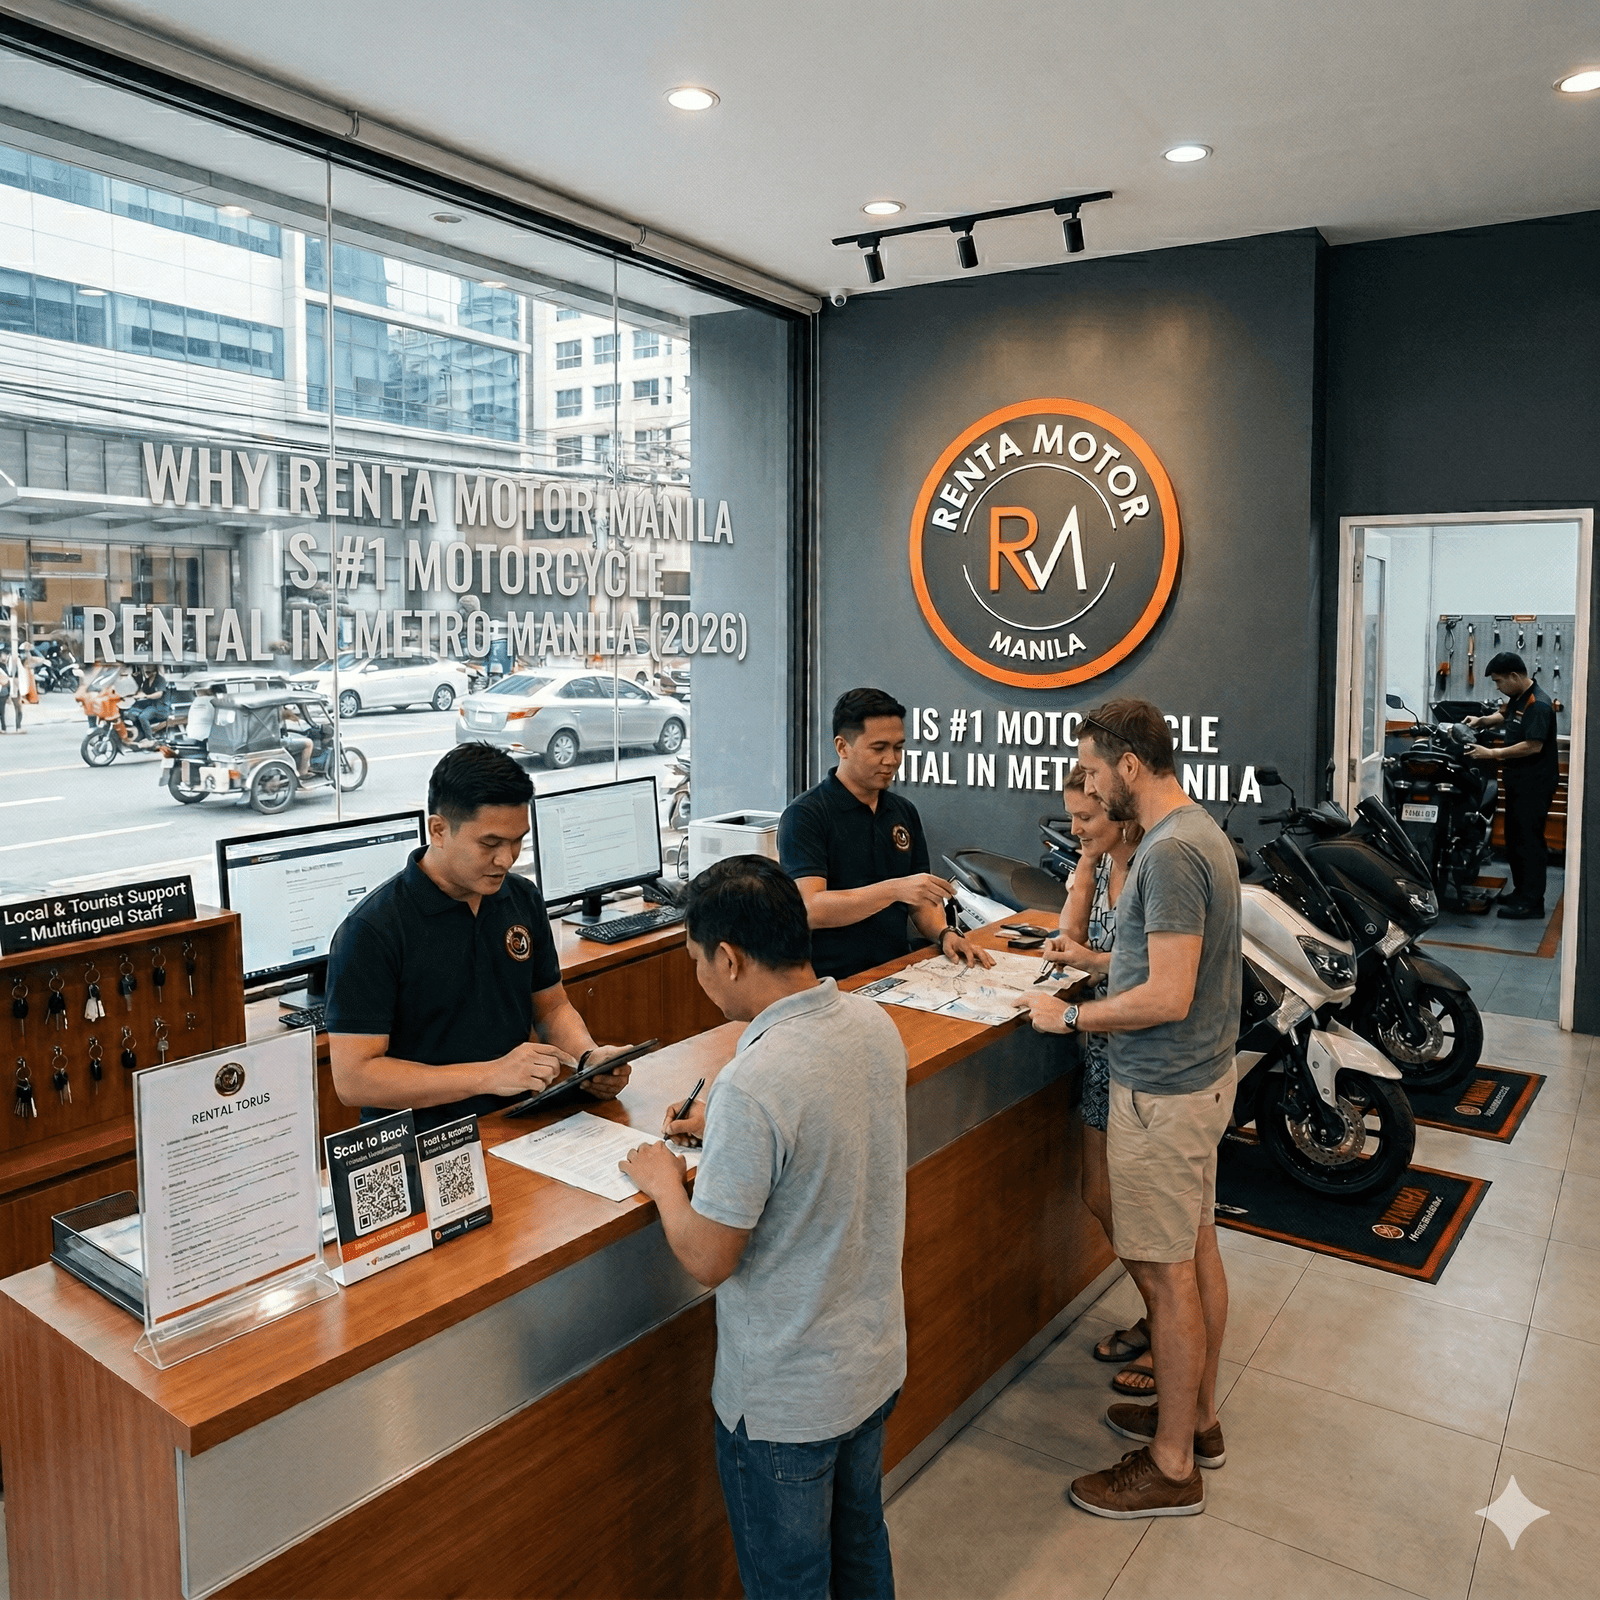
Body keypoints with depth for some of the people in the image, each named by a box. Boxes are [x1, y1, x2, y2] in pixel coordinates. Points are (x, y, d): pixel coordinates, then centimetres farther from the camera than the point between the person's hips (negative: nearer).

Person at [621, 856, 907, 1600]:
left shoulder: (753, 1085, -34)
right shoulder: (874, 1024, -9)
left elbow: (709, 1259, -23)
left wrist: (662, 1179, -6)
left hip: (786, 1398, -7)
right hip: (876, 1359, 7)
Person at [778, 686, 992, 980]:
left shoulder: (904, 812, 15)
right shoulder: (804, 815, -7)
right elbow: (811, 909, -18)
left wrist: (945, 933, -1)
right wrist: (894, 889, -26)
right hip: (833, 983, -6)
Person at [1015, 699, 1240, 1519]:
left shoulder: (1172, 853, -25)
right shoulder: (1197, 830, 7)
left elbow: (1168, 997, -27)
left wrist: (1071, 1017, -17)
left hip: (1164, 1092, -10)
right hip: (1201, 1075, 10)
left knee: (1165, 1271, 3)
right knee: (1195, 1248, 21)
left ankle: (1172, 1467, 19)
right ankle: (1197, 1417, 38)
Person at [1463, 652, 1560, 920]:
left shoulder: (1538, 705, -20)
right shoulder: (1518, 698, 11)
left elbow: (1534, 746, -27)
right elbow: (1504, 716, 32)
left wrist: (1492, 753, -24)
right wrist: (1482, 720, 13)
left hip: (1535, 783, -10)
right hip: (1517, 779, 10)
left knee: (1529, 839, -8)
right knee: (1514, 837, 16)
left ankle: (1532, 901, -5)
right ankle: (1521, 890, 26)